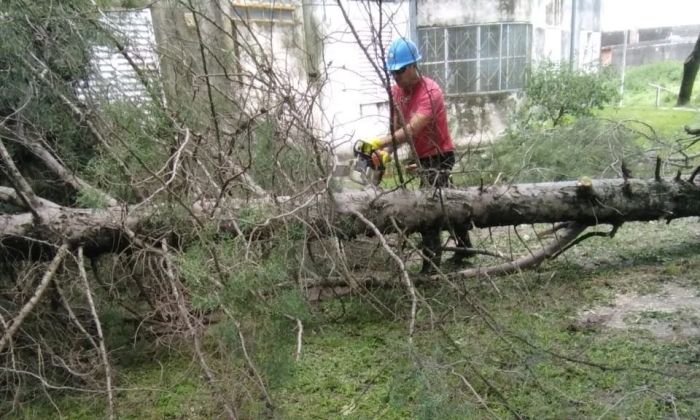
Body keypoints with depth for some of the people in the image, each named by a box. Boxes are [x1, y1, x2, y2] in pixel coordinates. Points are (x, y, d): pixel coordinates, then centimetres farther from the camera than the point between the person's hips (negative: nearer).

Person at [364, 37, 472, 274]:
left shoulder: (430, 92, -25)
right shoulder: (397, 91, -1)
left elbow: (411, 130, -36)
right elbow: (396, 127, -4)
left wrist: (379, 143, -46)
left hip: (438, 157, -8)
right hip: (422, 158, 8)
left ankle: (431, 266, -4)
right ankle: (464, 247, 36)